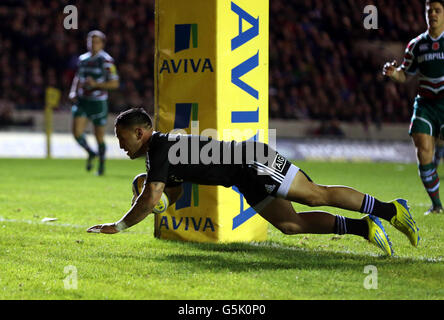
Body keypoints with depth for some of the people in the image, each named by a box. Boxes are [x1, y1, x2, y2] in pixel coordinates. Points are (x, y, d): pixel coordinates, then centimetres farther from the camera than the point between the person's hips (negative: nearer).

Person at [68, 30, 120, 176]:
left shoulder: (107, 61, -8)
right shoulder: (82, 59, 8)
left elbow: (114, 83, -11)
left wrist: (96, 84, -22)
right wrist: (73, 92, 6)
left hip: (98, 103, -4)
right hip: (82, 101, 4)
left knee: (99, 136, 5)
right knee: (77, 132, -11)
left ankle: (102, 164, 27)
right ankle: (91, 153, 18)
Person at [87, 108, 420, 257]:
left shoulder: (161, 148, -16)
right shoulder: (159, 150, 15)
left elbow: (151, 200, -23)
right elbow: (173, 196, 29)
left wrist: (118, 226, -14)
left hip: (254, 162, -9)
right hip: (250, 182, 9)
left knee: (316, 195, -13)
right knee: (290, 224, 0)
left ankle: (390, 209, -11)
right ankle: (363, 227, -1)